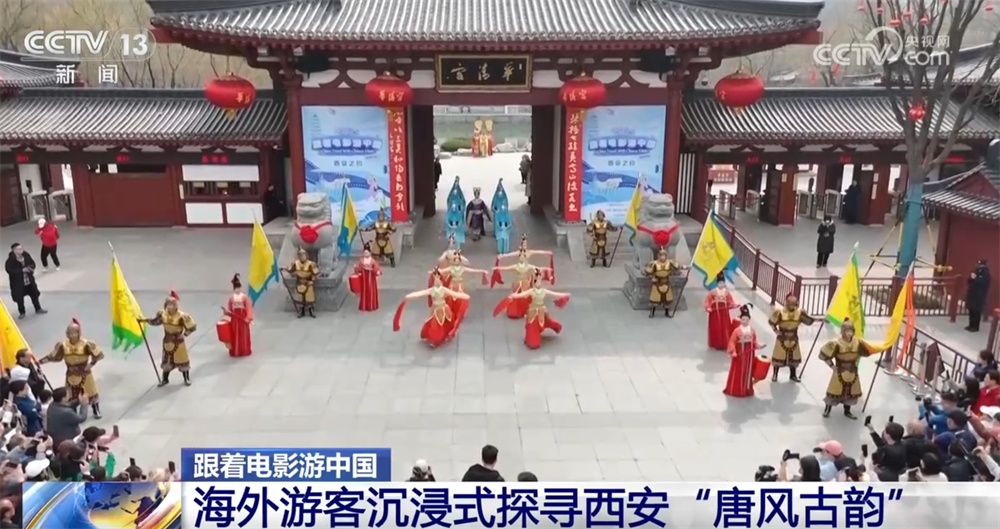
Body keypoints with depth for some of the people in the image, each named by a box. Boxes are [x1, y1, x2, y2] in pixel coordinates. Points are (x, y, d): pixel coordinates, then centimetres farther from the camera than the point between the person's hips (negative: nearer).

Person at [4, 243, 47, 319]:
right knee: (19, 298, 8)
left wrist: (31, 267, -17)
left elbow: (32, 263, 5)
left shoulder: (26, 255, -8)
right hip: (17, 282, -5)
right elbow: (9, 270, -26)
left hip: (29, 280, 5)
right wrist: (22, 270, -29)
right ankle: (22, 312, 28)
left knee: (34, 294, 17)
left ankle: (38, 309, 35)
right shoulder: (10, 260, -22)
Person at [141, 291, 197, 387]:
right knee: (166, 361, 15)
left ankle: (187, 378, 24)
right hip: (167, 341, 4)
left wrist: (184, 334, -15)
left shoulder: (182, 316, -24)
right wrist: (146, 320, -4)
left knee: (182, 360, 8)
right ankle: (164, 379, 32)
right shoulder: (163, 314, -9)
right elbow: (155, 321, 9)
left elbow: (192, 327, -18)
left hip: (178, 342, -4)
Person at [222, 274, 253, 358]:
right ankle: (235, 351, 19)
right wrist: (226, 312, -19)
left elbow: (249, 308, -12)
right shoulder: (231, 298, 0)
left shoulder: (245, 297, -9)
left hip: (243, 318, -2)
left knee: (244, 334, 6)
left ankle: (245, 350, 18)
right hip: (234, 318, 2)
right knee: (235, 334, 8)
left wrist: (249, 318, -18)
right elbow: (229, 309, 3)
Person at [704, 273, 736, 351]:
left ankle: (725, 344, 14)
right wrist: (708, 308, -21)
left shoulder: (727, 292, 2)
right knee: (716, 328, 3)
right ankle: (717, 344, 11)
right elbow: (708, 300, -8)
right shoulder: (713, 291, -7)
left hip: (724, 312, 3)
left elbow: (730, 301, 4)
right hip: (715, 312, -3)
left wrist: (734, 305, -14)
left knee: (725, 327, 5)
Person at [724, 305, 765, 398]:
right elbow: (732, 342, -16)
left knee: (748, 372, 15)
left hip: (749, 354, 5)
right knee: (737, 372, 4)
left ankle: (747, 390, 29)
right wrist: (733, 352, -25)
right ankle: (735, 390, 14)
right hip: (739, 354, -4)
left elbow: (755, 340, 9)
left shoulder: (752, 330, -3)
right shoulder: (737, 330, -17)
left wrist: (759, 345, -8)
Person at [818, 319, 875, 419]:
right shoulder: (836, 344, -23)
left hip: (852, 373, 4)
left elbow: (867, 352, 12)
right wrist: (832, 365, -14)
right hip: (840, 373, -4)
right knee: (835, 392, 5)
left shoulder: (857, 342, -8)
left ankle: (847, 411, 35)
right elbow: (823, 355, -20)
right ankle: (827, 409, 25)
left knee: (850, 393, 16)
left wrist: (856, 362, 6)